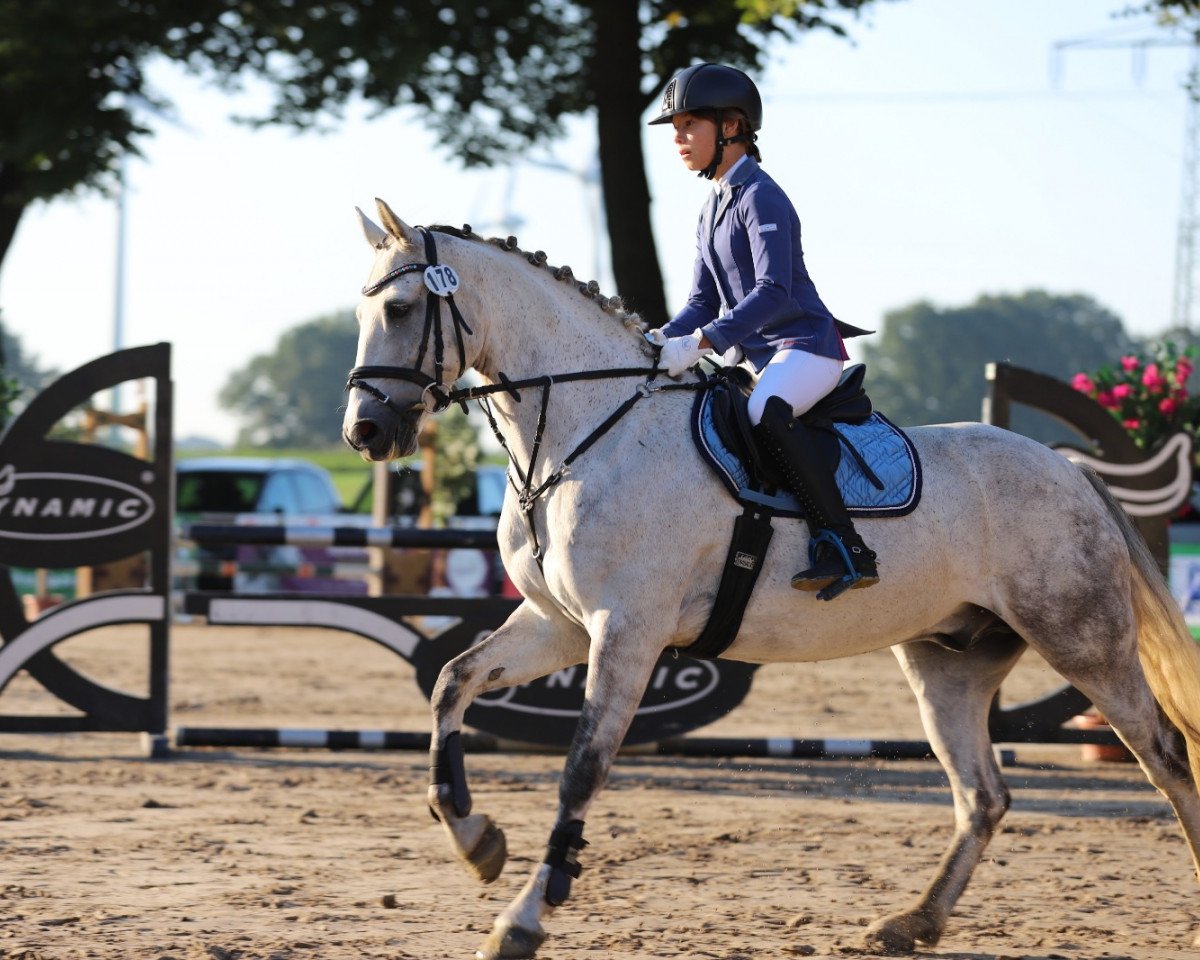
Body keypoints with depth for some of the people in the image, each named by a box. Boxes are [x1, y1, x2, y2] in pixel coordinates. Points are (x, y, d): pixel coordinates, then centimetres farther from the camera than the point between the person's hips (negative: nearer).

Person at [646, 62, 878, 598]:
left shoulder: (760, 198, -13)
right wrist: (663, 339, -3)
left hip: (805, 345, -11)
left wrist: (701, 342, -32)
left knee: (765, 412, -36)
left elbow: (773, 292, -25)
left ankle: (845, 549, -37)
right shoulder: (712, 210, 17)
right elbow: (705, 301, 17)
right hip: (755, 354, 11)